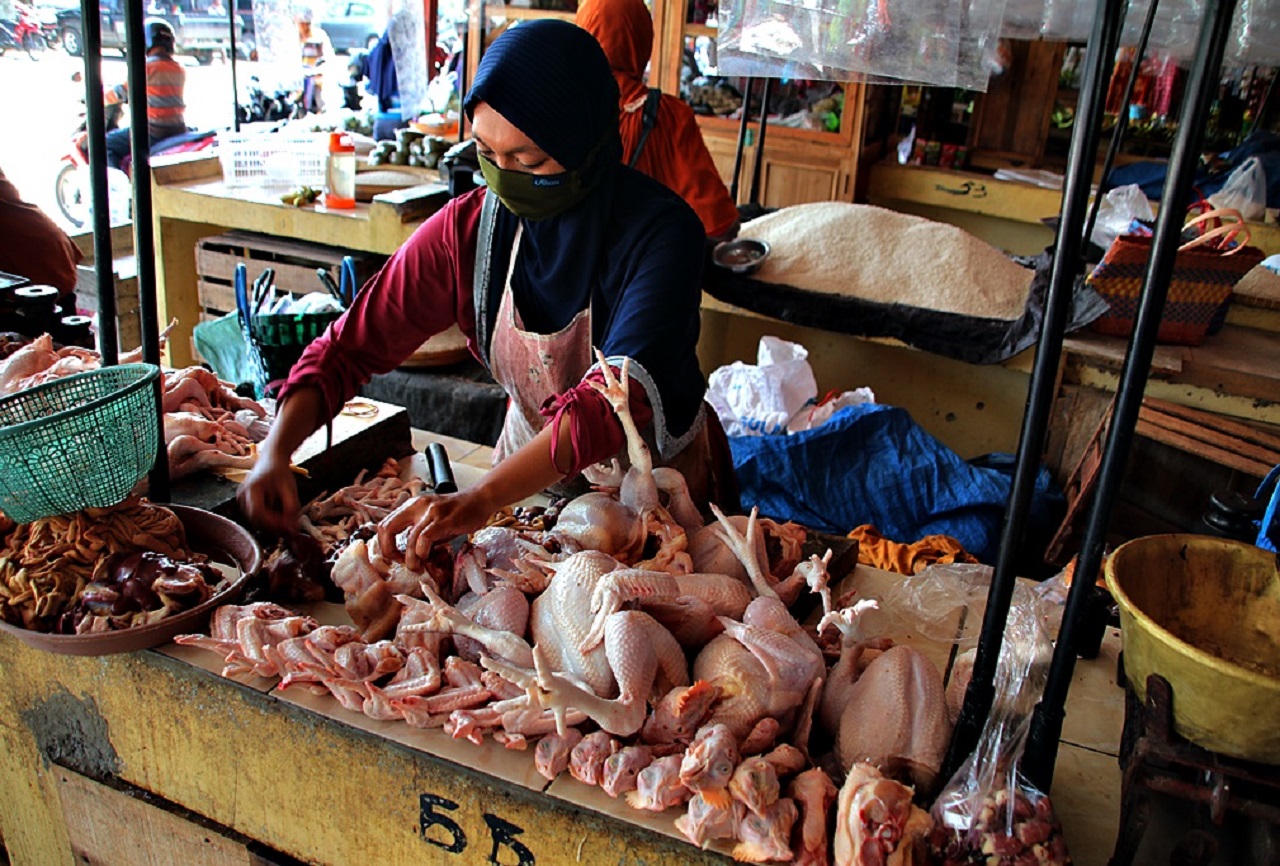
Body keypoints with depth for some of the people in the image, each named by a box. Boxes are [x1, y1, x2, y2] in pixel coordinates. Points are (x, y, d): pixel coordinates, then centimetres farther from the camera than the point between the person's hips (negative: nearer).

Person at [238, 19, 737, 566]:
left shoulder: (659, 230, -25)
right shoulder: (469, 227, -13)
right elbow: (351, 346, -7)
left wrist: (482, 499, -49)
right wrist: (275, 452, -24)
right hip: (533, 468, 3)